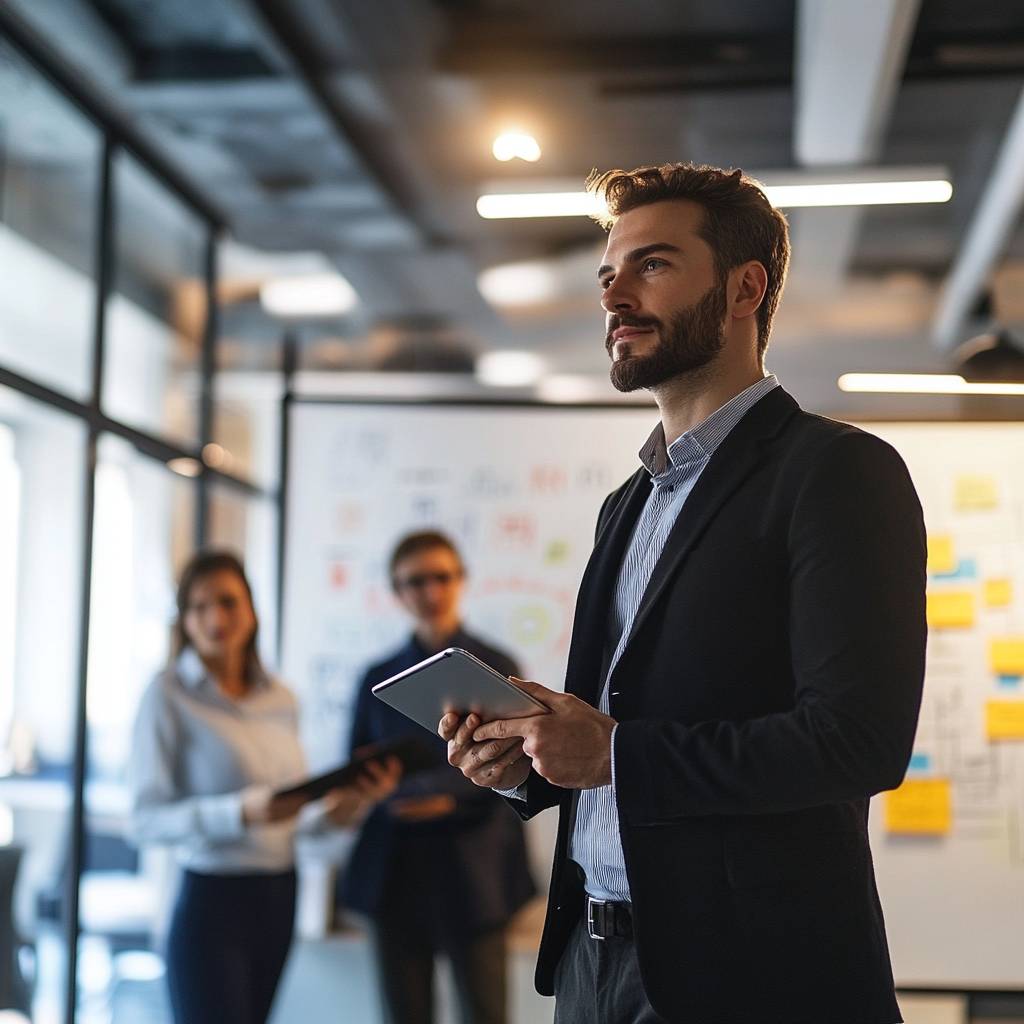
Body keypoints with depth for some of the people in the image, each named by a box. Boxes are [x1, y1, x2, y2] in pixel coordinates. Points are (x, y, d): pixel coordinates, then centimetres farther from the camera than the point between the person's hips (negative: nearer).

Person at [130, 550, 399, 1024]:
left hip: (279, 897, 6)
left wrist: (356, 800, -6)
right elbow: (146, 818, -14)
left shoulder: (281, 699, 9)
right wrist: (243, 811, -26)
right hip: (212, 900, -6)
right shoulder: (168, 695, -8)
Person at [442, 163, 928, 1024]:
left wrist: (614, 752, -16)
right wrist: (526, 763, 0)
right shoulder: (628, 505, 16)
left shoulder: (839, 471, -10)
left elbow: (862, 738, -20)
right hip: (594, 954, 7)